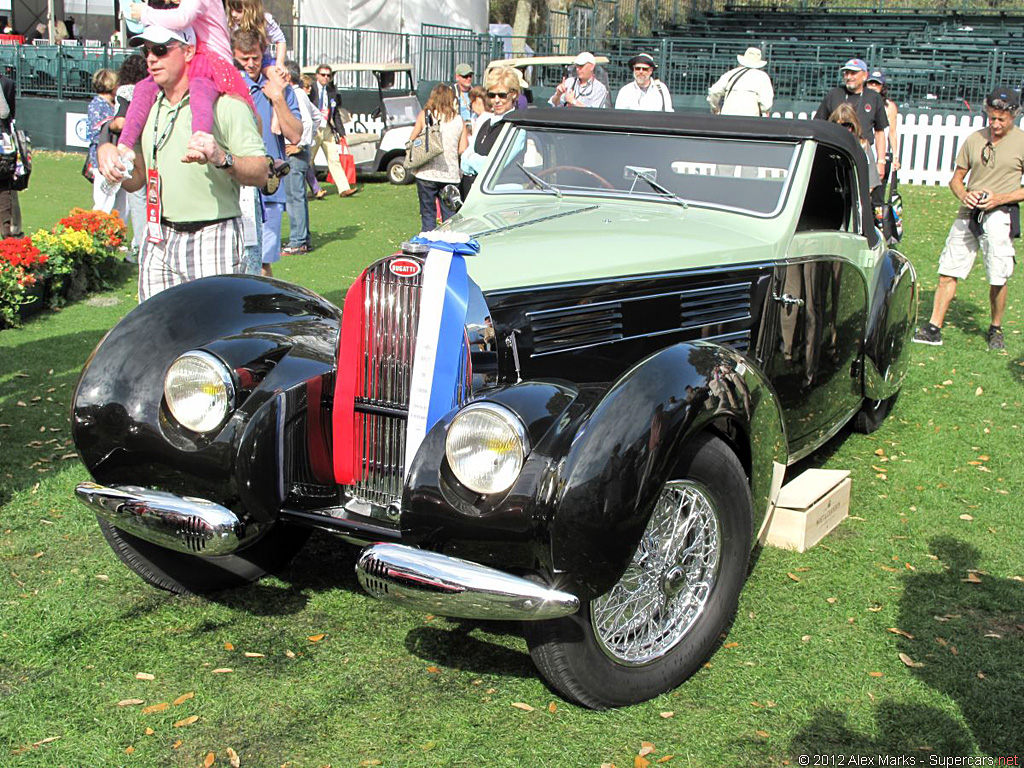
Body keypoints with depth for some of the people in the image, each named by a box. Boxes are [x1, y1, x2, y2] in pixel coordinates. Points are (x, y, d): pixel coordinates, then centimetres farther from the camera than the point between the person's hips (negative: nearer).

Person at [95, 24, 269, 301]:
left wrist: (222, 159, -30)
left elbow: (261, 174, -13)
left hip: (213, 239, -6)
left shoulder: (226, 103, -5)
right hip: (158, 241, 6)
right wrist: (108, 153, 1)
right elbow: (136, 179, 20)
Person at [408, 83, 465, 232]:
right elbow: (462, 149, 3)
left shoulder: (424, 115, -3)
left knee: (428, 214, 5)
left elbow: (412, 140, 1)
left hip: (427, 173, -2)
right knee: (449, 215, 9)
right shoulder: (458, 119, 2)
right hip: (450, 174, 2)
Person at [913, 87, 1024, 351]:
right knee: (948, 271, 1)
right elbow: (956, 178, 16)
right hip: (968, 213, 4)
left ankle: (995, 329, 15)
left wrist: (1000, 198, -14)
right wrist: (964, 195, -5)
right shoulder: (974, 139, 10)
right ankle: (933, 328, 6)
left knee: (998, 278, -5)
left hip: (999, 214, -4)